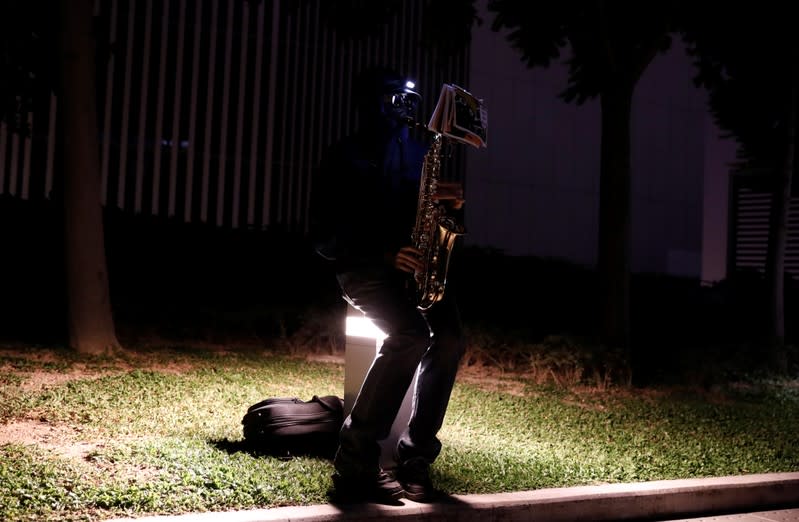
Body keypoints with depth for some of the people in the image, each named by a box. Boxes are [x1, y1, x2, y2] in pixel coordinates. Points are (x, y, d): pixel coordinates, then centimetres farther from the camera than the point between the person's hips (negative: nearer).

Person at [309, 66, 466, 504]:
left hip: (413, 263, 5)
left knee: (449, 337, -24)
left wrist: (453, 204, -7)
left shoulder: (419, 152, 15)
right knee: (411, 334, -31)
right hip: (364, 268, -4)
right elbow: (325, 239, -7)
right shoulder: (341, 159, 0)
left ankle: (416, 456, -15)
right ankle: (355, 461, -26)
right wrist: (385, 254, -21)